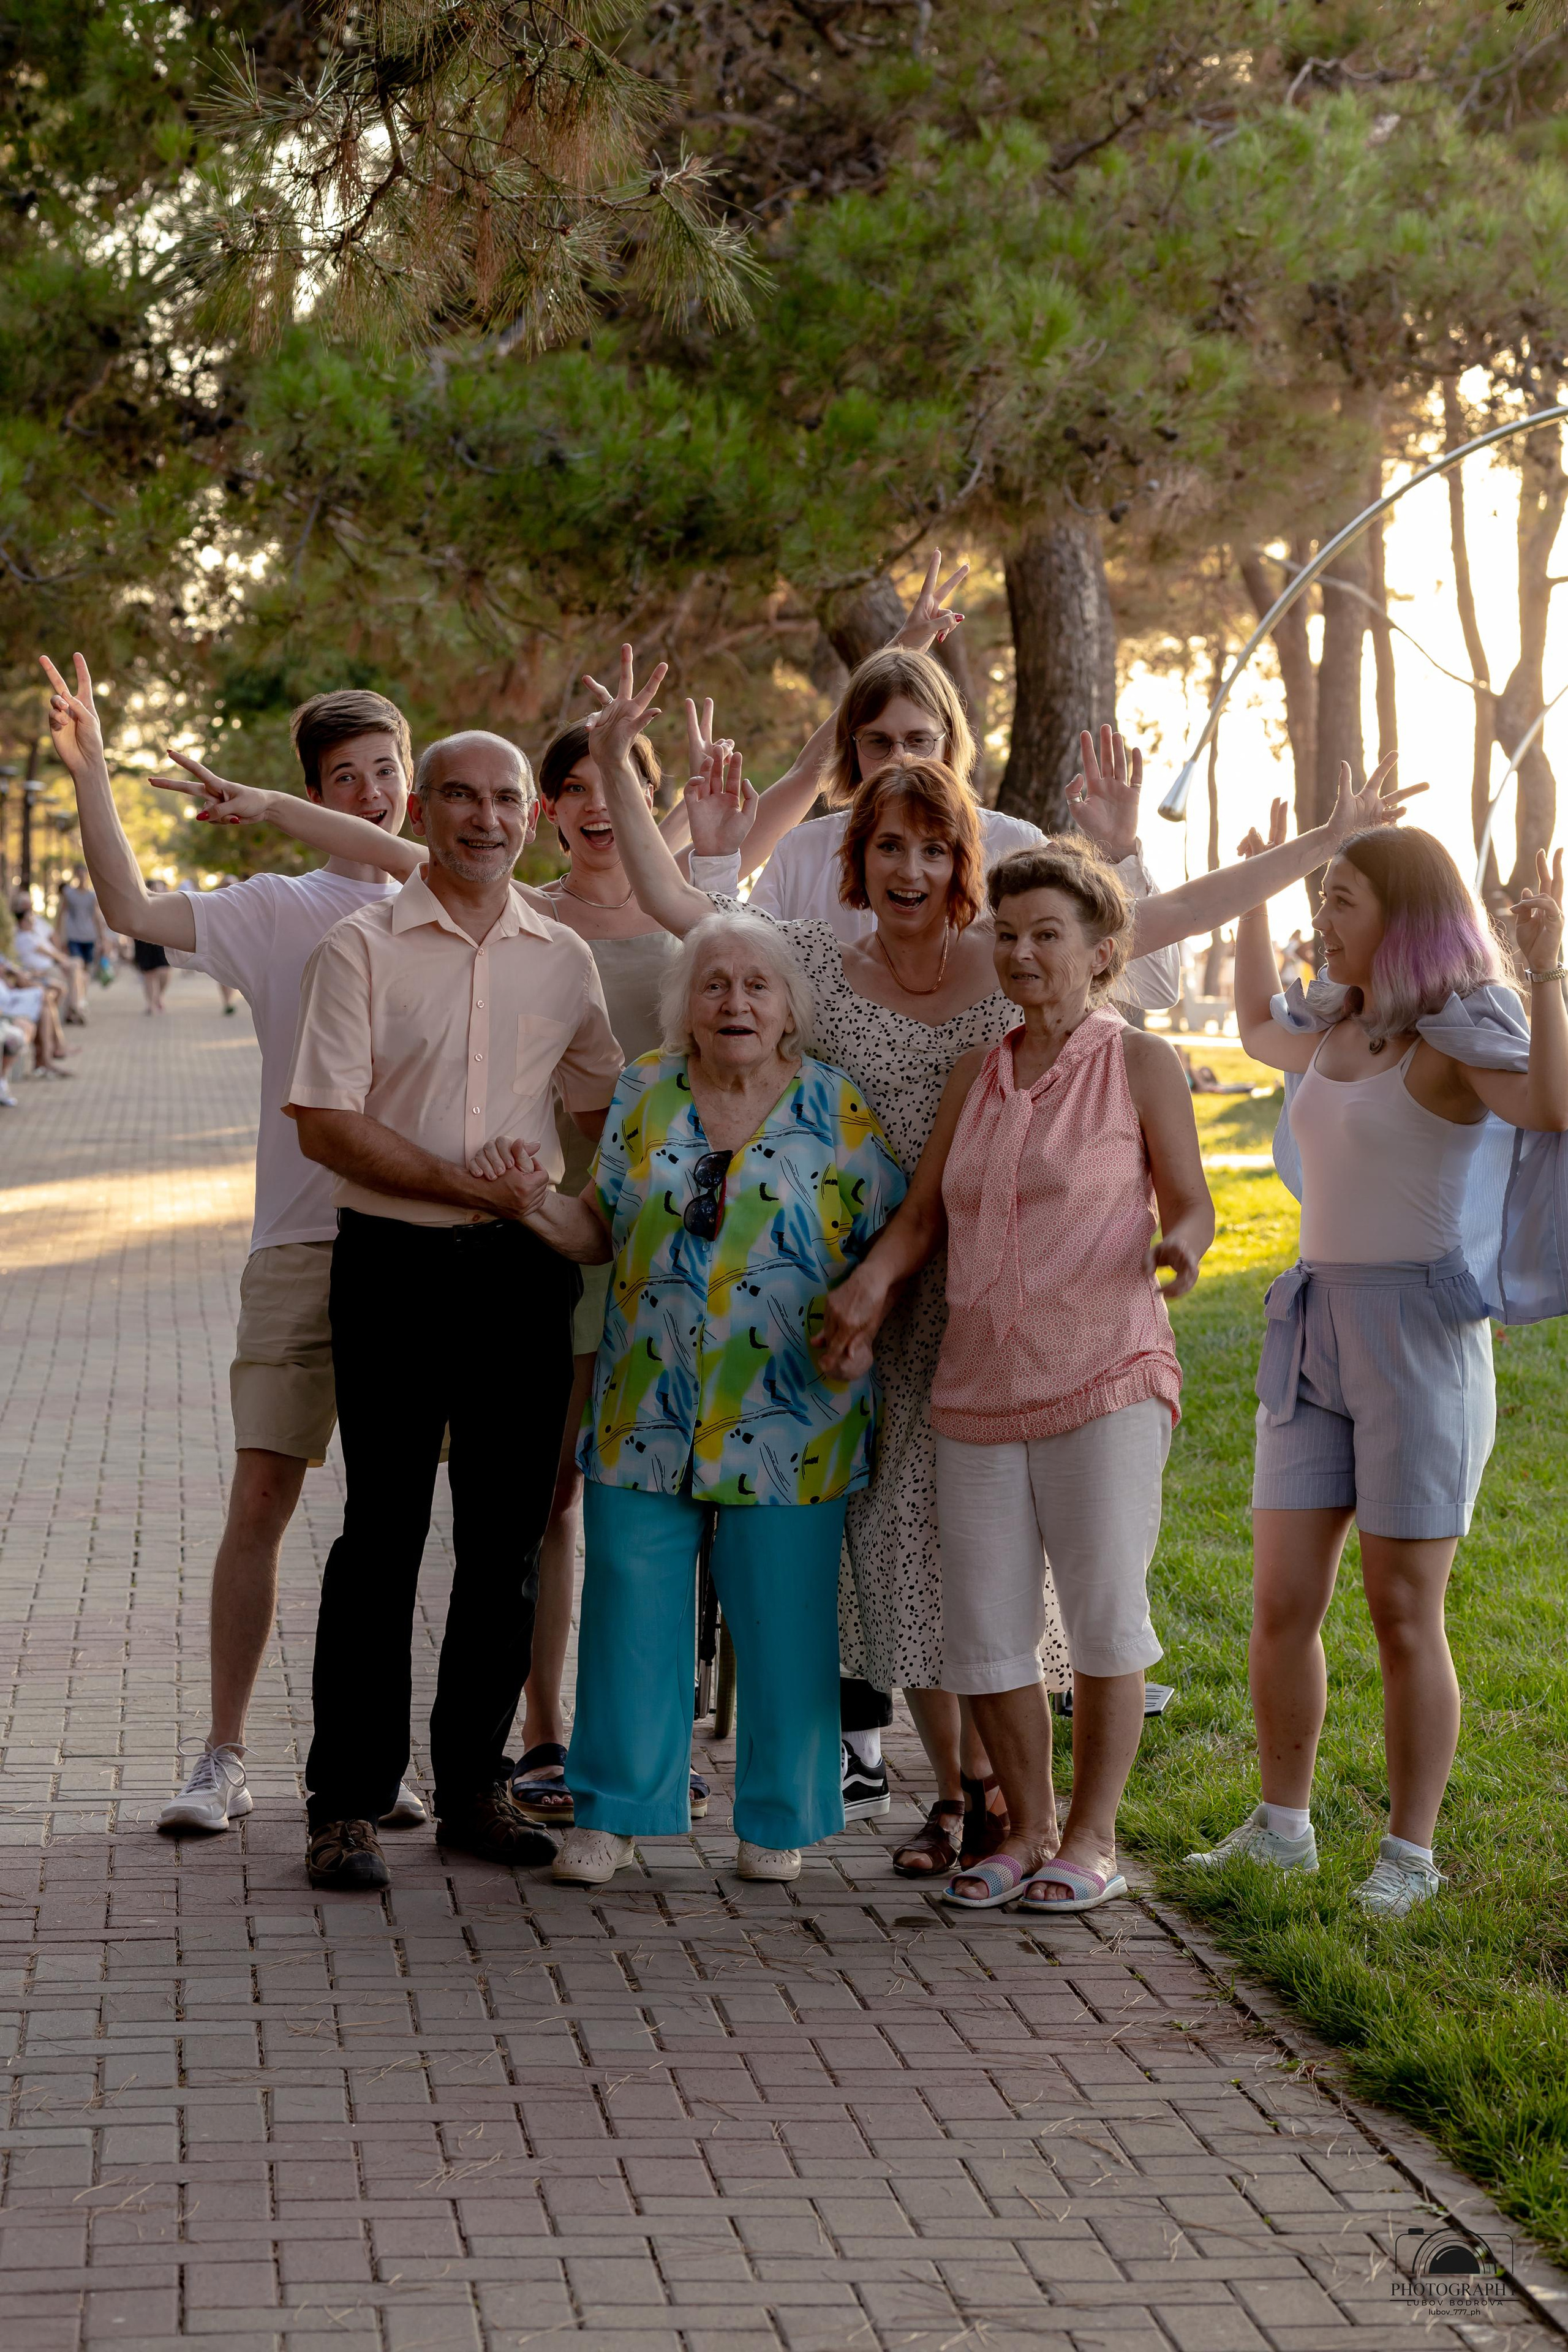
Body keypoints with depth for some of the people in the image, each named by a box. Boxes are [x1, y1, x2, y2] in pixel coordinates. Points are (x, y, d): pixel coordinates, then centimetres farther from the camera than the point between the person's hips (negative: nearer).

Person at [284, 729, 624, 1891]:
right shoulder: (363, 947, -2)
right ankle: (350, 1800, 3)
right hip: (395, 1264, -4)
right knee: (383, 1534, -3)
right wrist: (470, 1182, -14)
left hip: (523, 1272, 4)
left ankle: (475, 1780, 18)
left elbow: (608, 1110, 19)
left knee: (508, 1536, 7)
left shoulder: (564, 958, 10)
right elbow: (326, 1125, -9)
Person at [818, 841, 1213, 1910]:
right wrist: (870, 1286, -3)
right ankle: (1028, 1829, 19)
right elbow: (923, 1214, 15)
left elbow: (1191, 1203, 3)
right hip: (980, 1383, 5)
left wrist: (1177, 1245, -19)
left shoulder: (1142, 1065, 1)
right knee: (984, 1626, 3)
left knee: (1104, 1607, -5)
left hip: (1105, 1378, -5)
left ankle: (1093, 1838, 9)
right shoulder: (977, 1075, 14)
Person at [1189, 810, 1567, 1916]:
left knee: (1405, 1617, -1)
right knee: (1282, 1607, 5)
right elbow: (1259, 1029, 37)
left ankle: (1412, 1852, 10)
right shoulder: (1338, 1032, 13)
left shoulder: (1460, 1039, -10)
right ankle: (1282, 1826, 19)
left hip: (1423, 1342, -7)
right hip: (1315, 1337, 7)